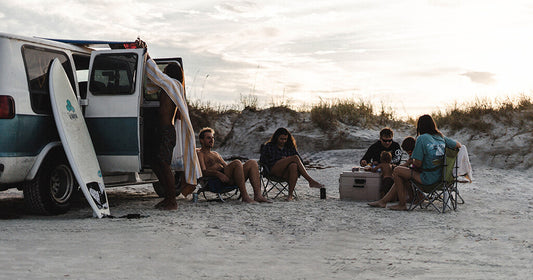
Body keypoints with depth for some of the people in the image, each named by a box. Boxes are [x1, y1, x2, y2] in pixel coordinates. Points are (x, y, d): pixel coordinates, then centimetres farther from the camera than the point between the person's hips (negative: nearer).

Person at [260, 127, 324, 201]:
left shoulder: (290, 147, 23)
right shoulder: (268, 146, 17)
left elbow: (300, 160, 16)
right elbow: (263, 160, 5)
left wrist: (288, 159, -5)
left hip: (286, 173, 3)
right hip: (274, 171, -3)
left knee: (294, 165, -37)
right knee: (295, 157, -24)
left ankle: (291, 194, -42)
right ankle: (311, 181, -29)